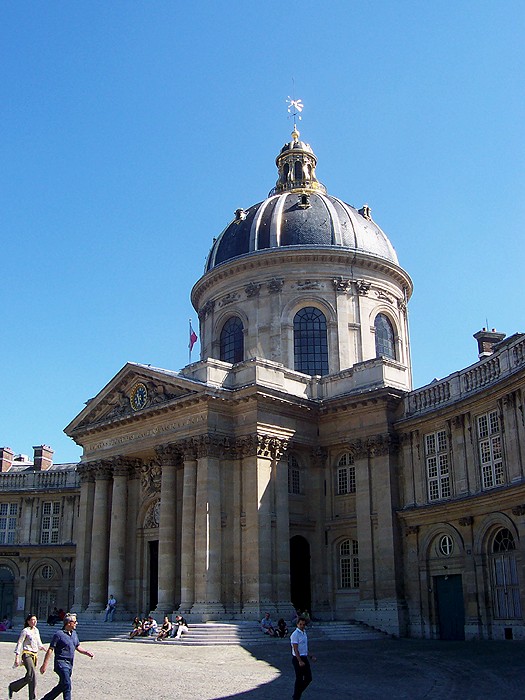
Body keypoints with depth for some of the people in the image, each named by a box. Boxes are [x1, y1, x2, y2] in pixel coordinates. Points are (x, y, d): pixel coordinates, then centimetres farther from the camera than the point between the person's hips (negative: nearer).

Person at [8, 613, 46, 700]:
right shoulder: (25, 631, -7)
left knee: (29, 677, 11)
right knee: (32, 676, -16)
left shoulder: (36, 630, 13)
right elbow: (19, 644, -8)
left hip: (35, 655, 7)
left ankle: (12, 687, 28)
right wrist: (17, 657, -13)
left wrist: (42, 647, 3)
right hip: (27, 654, -7)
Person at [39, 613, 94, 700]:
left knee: (62, 686, 15)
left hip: (69, 665, 8)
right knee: (67, 685, -16)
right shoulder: (59, 634, -11)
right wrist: (45, 665, -14)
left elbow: (78, 647, 22)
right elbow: (50, 650, -12)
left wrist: (87, 652, 4)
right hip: (61, 663, -8)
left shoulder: (74, 634, 12)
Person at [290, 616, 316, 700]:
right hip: (298, 659, -9)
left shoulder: (304, 633, 12)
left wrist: (311, 656, 20)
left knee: (308, 678, 10)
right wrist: (300, 661, -27)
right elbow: (295, 649, -21)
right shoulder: (295, 634, -16)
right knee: (299, 679, -2)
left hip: (304, 658, 9)